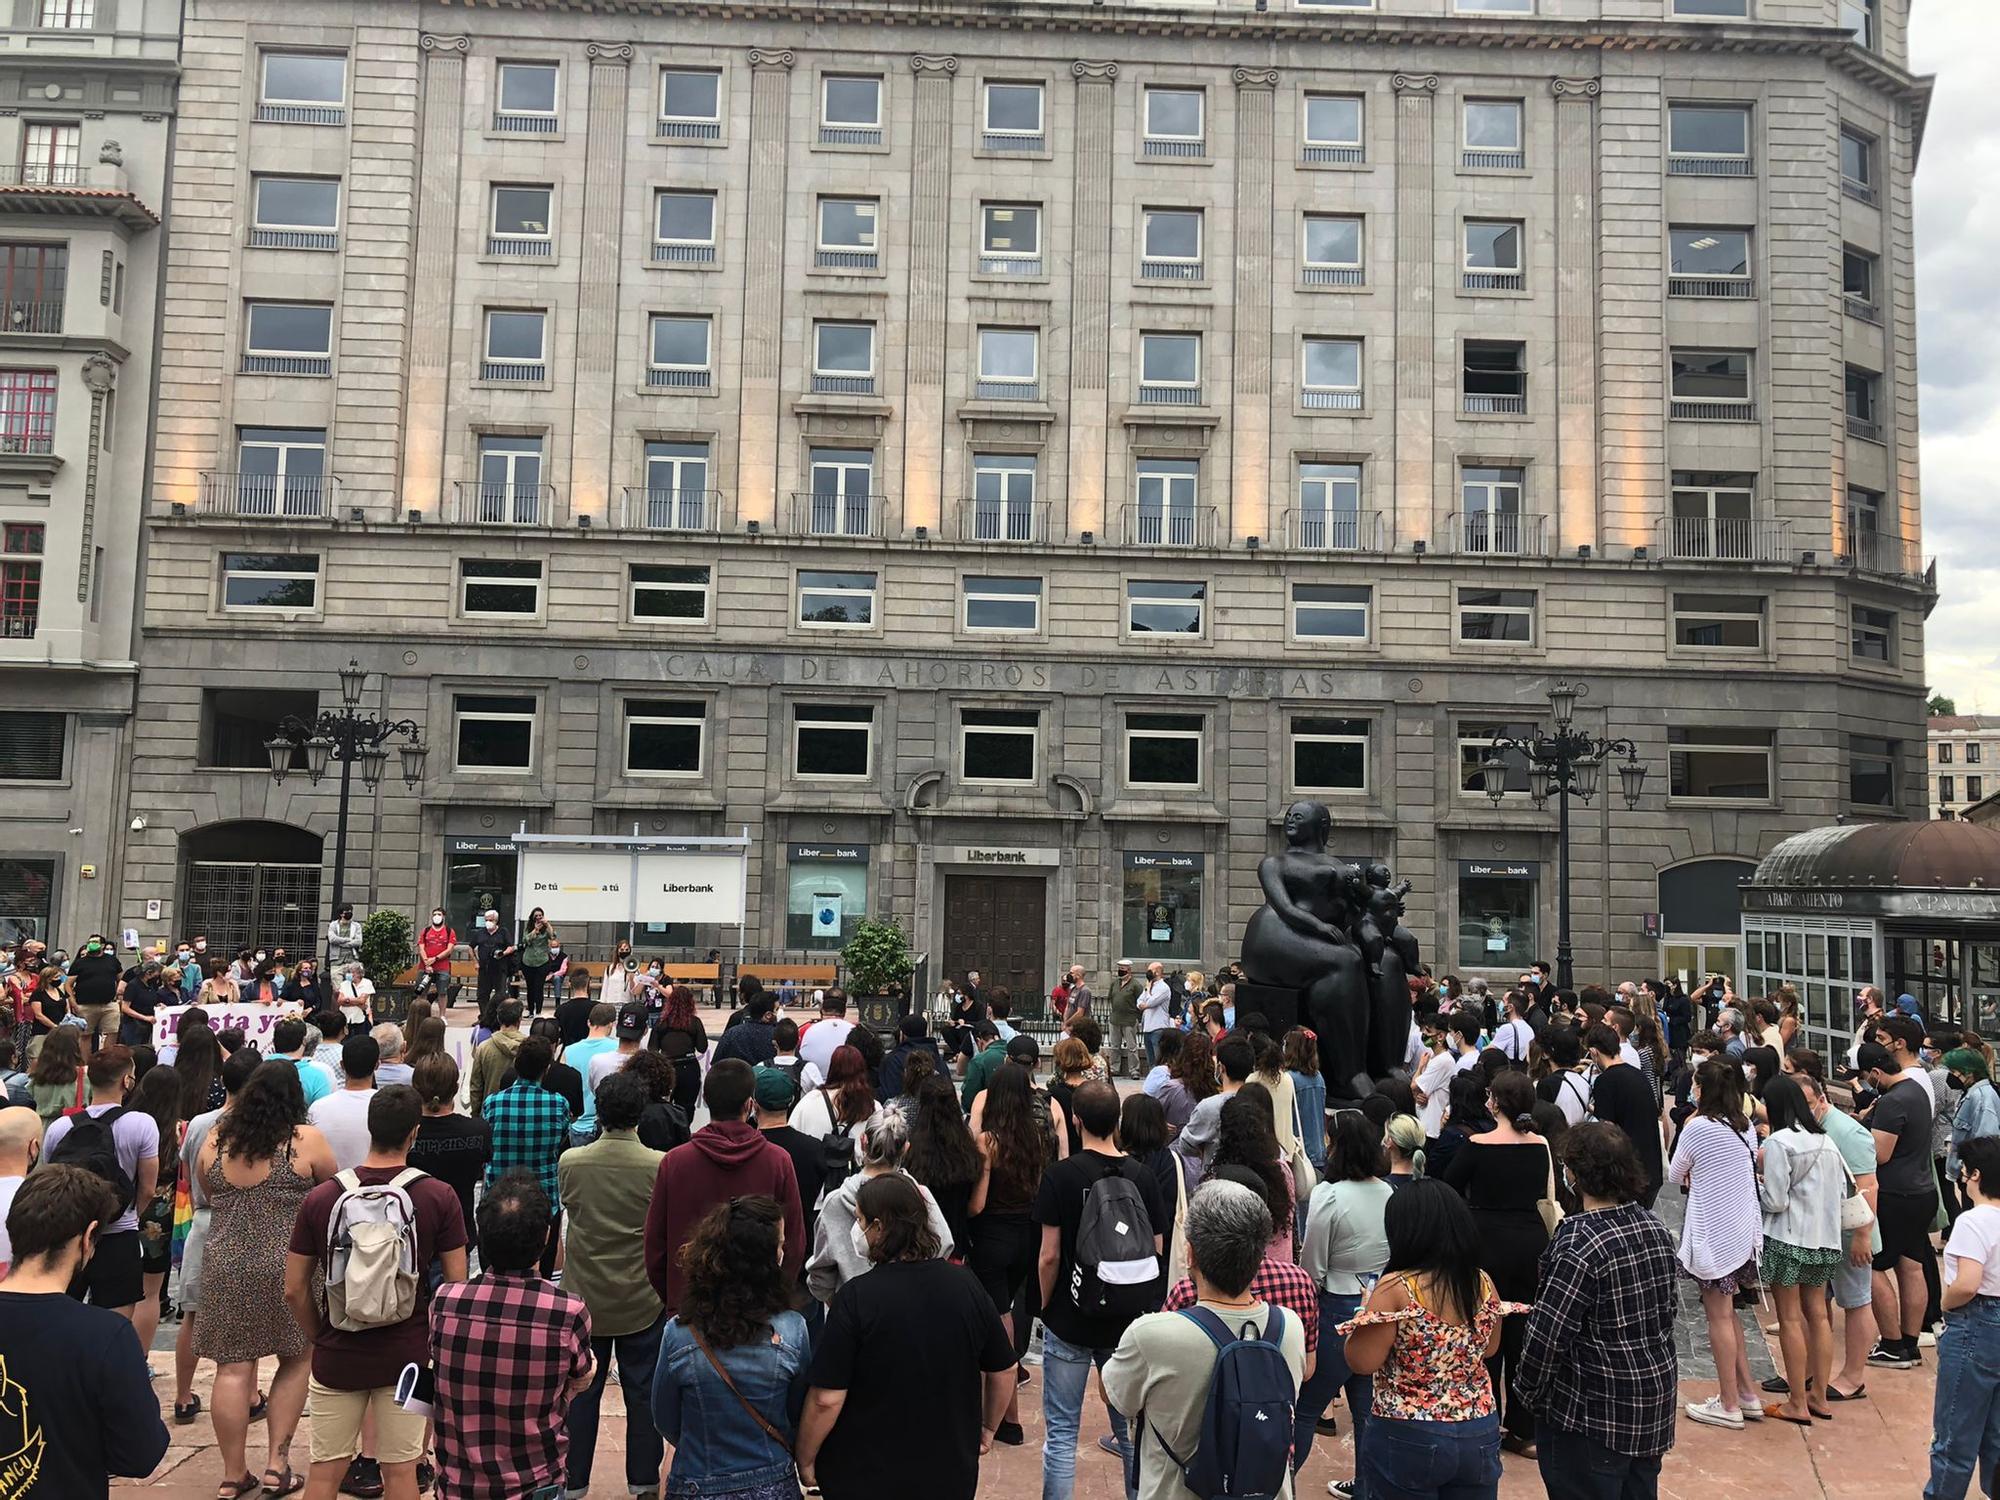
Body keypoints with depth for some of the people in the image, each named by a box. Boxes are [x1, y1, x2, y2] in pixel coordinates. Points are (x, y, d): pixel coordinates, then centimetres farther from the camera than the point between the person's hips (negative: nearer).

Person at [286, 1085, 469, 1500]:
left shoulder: (320, 1198, -6)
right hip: (407, 1355, -1)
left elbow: (294, 1291, -1)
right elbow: (456, 1286, -6)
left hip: (336, 1357, 1)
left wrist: (321, 1338, 14)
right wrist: (434, 1340, 10)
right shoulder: (440, 1198, -10)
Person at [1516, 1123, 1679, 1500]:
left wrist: (1529, 1390, -7)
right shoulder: (1655, 1228, 1)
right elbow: (1665, 1310, 12)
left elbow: (1547, 1334, -23)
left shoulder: (1578, 1244, -25)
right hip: (1656, 1403, 8)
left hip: (1594, 1417, -8)